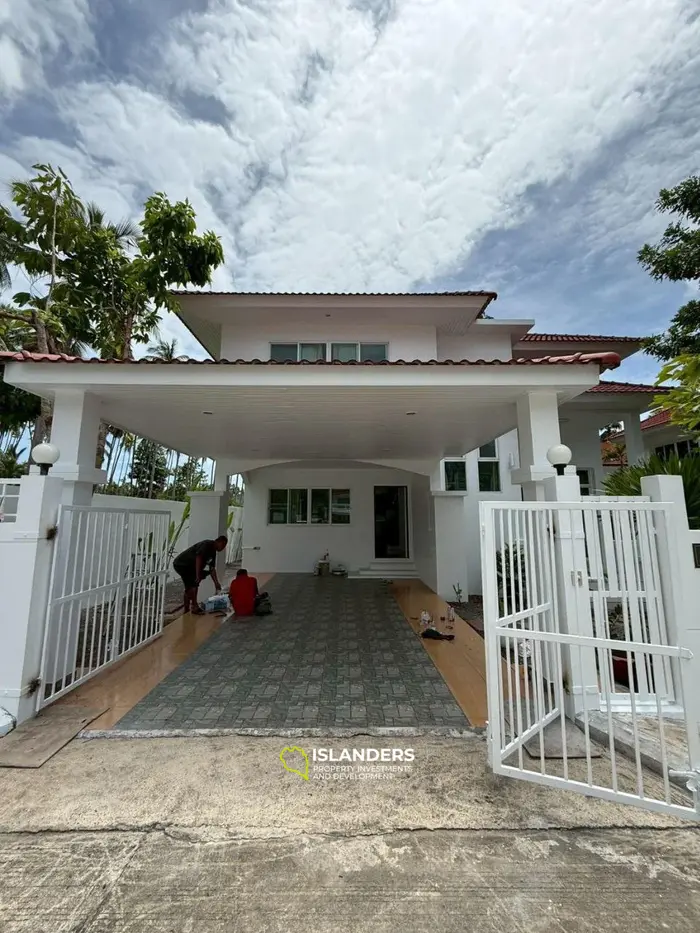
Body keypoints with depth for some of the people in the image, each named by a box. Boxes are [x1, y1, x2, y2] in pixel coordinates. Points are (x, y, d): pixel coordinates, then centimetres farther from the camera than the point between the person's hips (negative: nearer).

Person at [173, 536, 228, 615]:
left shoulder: (213, 551, 10)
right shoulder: (207, 544, -18)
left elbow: (212, 569, 11)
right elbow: (198, 557, -31)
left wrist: (216, 583, 7)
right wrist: (198, 575, -34)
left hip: (188, 566, 11)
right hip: (181, 564, -11)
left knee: (189, 588, 15)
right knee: (193, 585, -17)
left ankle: (186, 611, 23)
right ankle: (195, 607, -13)